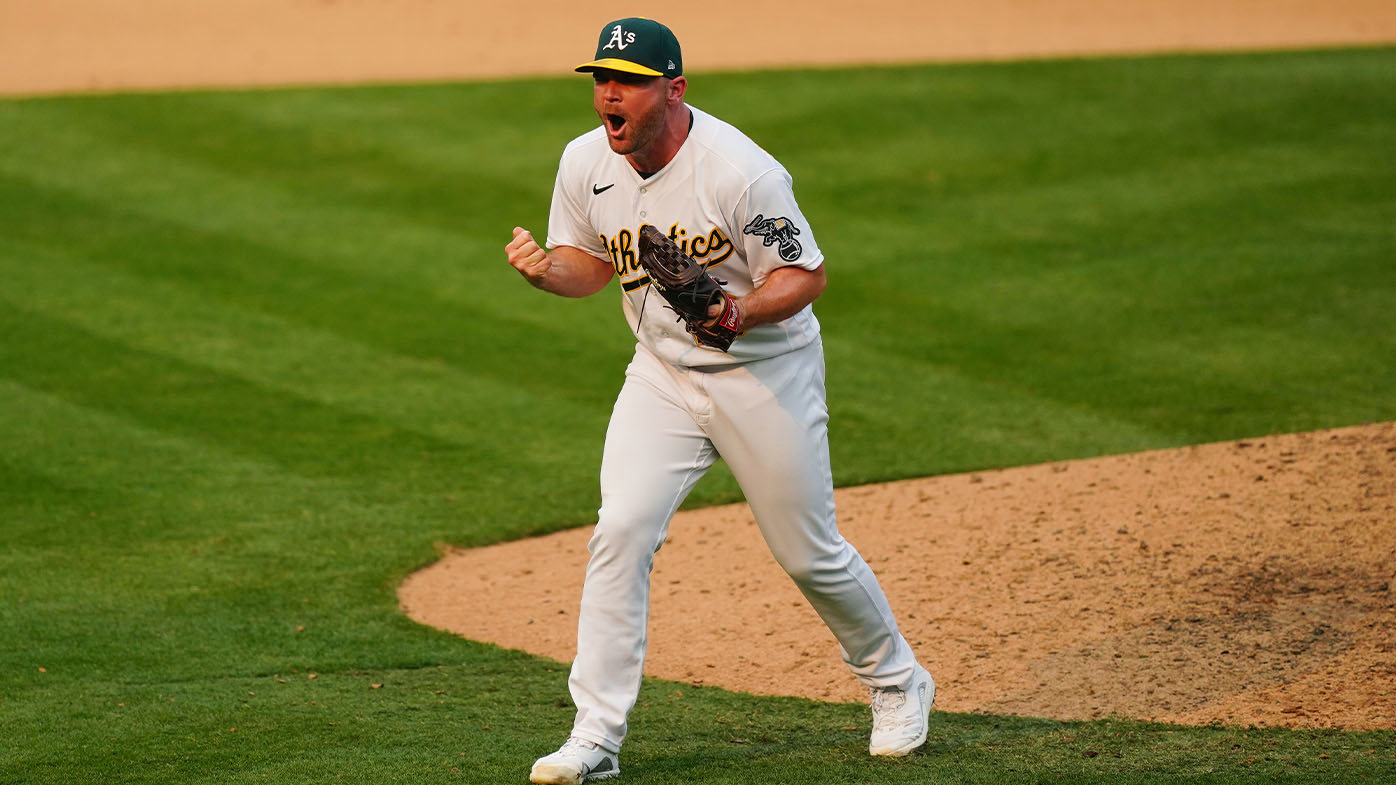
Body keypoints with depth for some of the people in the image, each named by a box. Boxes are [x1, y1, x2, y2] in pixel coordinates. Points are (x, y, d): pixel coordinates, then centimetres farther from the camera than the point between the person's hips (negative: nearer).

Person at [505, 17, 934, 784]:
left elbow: (805, 275, -17)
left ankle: (896, 683, 33)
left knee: (808, 552, 6)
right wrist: (545, 268, -15)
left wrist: (740, 312, -35)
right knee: (620, 532, -12)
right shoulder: (585, 163, -7)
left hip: (766, 370, -4)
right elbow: (590, 262, 8)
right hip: (662, 372, 4)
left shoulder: (740, 171, -25)